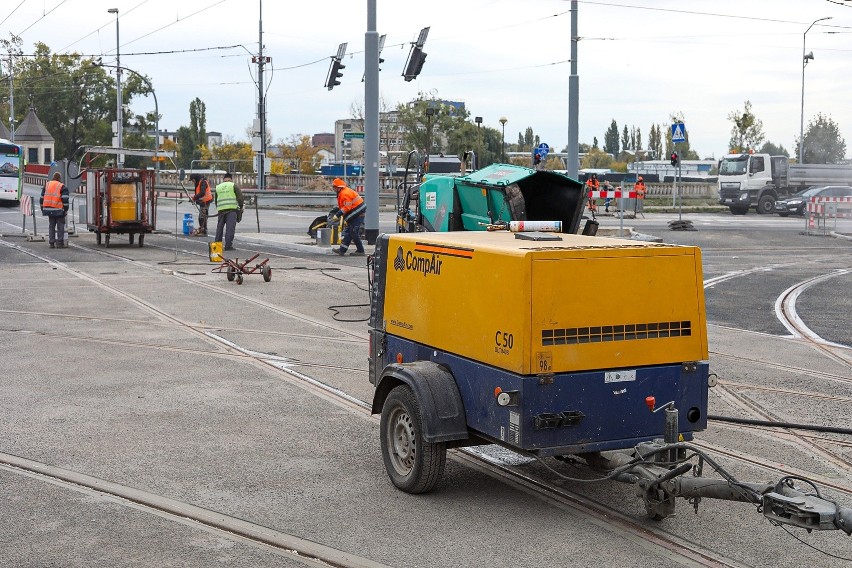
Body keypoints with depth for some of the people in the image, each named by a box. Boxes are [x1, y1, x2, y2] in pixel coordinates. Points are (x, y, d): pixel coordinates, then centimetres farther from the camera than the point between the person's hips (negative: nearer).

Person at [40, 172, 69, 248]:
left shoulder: (46, 185, 11)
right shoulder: (62, 187, -5)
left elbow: (42, 198, 14)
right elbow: (65, 200, -12)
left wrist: (43, 209, 20)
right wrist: (65, 210, -5)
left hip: (49, 210, 5)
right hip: (58, 210, -5)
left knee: (51, 226, 12)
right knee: (60, 226, 1)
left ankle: (52, 243, 11)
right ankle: (60, 243, -1)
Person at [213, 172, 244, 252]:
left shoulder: (218, 187, 17)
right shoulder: (233, 186, 4)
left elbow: (216, 200, 20)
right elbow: (240, 197, -3)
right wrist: (241, 207, 7)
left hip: (221, 209, 4)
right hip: (232, 209, -4)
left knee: (220, 227, 16)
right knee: (230, 227, -7)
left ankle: (217, 244, 20)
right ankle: (228, 245, -13)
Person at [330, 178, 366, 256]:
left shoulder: (345, 194, -20)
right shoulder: (341, 193, 14)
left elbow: (347, 208, -25)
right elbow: (342, 206, 21)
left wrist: (337, 215, -22)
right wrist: (334, 211, 13)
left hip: (358, 213, -11)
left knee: (354, 232, -8)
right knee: (348, 231, 11)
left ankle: (360, 251, -1)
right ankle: (342, 250, 13)